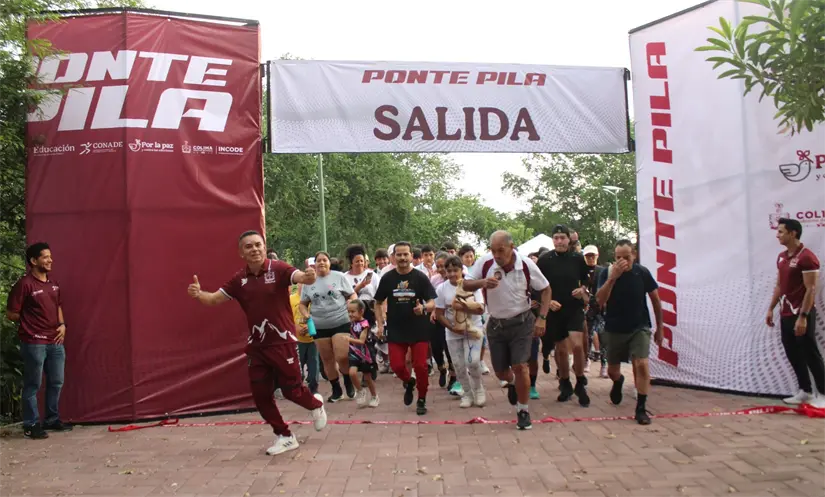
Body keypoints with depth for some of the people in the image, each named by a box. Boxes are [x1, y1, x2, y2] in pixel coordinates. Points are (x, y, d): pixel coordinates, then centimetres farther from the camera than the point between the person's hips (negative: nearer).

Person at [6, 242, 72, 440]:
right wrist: (32, 323, -1)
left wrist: (62, 325, 7)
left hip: (55, 342, 7)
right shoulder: (24, 284, -12)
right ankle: (31, 425, 10)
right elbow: (11, 314, -9)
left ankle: (52, 419, 26)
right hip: (34, 343, -7)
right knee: (33, 385, 1)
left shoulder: (53, 284, 10)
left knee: (56, 382, 13)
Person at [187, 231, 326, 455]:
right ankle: (285, 436, 24)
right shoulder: (239, 279, 2)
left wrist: (308, 277, -52)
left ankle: (316, 405, 37)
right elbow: (215, 299, 5)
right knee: (260, 394, 6)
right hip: (256, 345, 5)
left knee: (291, 390, 1)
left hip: (282, 341, -5)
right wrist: (198, 294, -16)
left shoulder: (278, 269, -11)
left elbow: (300, 277, -28)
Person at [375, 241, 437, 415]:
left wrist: (423, 307, -27)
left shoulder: (420, 277, -5)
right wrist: (380, 324, 1)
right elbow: (378, 303, 10)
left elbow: (432, 302, -5)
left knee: (420, 366, 0)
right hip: (396, 331, 2)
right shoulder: (387, 278, 0)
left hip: (419, 330, -1)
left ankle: (422, 401, 21)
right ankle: (408, 382, 32)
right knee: (396, 366, -2)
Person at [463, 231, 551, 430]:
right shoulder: (484, 263, -15)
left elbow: (546, 290, -3)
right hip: (496, 324, 2)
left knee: (520, 366, -11)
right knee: (500, 371, 10)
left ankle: (523, 410, 7)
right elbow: (466, 285, -9)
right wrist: (482, 282, -31)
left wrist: (542, 318, -13)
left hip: (521, 322, -2)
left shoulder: (527, 266, -16)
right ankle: (512, 383, 47)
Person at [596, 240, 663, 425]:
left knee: (641, 364, -18)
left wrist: (660, 328, 6)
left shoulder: (642, 272, -10)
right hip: (614, 329, 1)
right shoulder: (607, 273, -10)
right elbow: (600, 300, -22)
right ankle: (618, 382, 49)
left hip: (639, 328, -1)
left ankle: (641, 408, -6)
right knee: (612, 370, 13)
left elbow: (655, 300, 1)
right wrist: (613, 277, -33)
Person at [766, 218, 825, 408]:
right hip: (786, 314, 8)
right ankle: (805, 392, 19)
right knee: (793, 355, 11)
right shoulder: (781, 257, 11)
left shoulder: (807, 257, -15)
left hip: (801, 314, -8)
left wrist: (803, 316, -21)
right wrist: (771, 308, 16)